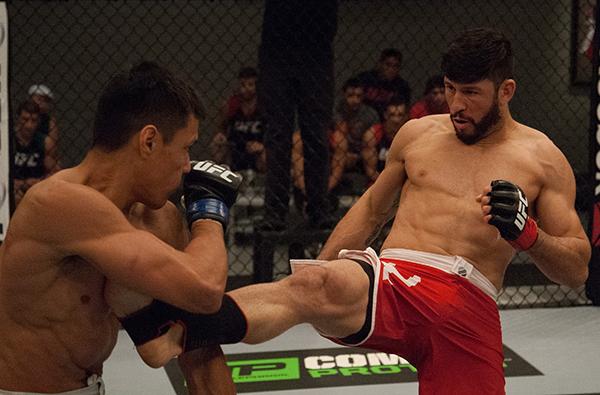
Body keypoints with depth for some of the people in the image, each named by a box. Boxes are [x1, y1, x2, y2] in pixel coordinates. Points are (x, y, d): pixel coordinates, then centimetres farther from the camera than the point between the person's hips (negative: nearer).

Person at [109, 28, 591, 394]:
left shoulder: (543, 159, 10)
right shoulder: (418, 133, 16)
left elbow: (577, 269, 8)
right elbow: (371, 209, 27)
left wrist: (527, 233, -12)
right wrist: (319, 269, 18)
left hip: (470, 309, 0)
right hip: (389, 283, 0)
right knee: (312, 283, -33)